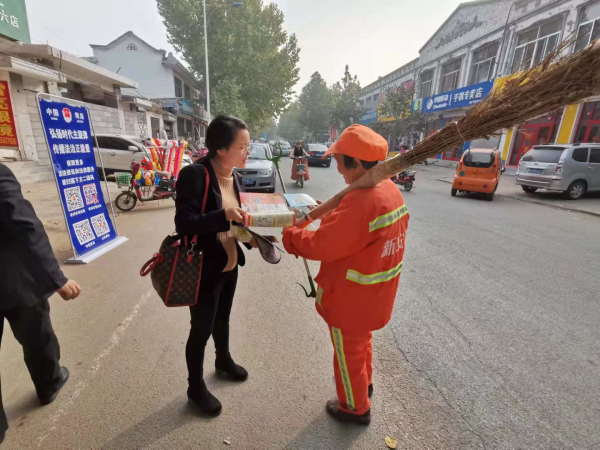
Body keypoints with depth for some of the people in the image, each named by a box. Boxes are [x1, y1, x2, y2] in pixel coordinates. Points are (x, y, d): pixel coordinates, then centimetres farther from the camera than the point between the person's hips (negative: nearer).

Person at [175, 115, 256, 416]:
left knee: (222, 317, 27)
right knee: (202, 328, 11)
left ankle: (224, 361, 53)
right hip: (204, 269, -7)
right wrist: (224, 216, -37)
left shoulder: (234, 177, 3)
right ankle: (196, 387, 36)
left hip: (229, 264, 7)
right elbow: (184, 224, -26)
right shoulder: (194, 175, -21)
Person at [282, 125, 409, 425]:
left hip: (353, 298, -9)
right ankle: (364, 384, 58)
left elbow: (320, 245, -28)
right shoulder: (389, 189, -3)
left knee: (349, 353, 17)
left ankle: (355, 408, 43)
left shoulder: (361, 202, -34)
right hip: (373, 291, 9)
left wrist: (287, 235, -12)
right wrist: (330, 211, 2)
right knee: (362, 342, 32)